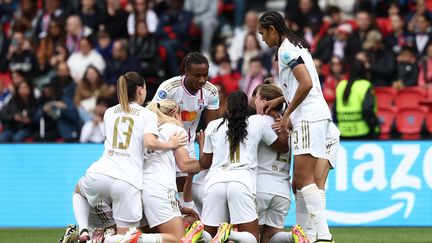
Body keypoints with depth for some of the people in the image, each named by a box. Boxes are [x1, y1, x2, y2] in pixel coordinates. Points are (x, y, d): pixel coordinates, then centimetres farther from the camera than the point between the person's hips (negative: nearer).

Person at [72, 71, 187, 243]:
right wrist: (170, 145, 6)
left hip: (100, 172, 3)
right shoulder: (148, 115, 7)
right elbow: (149, 143, -11)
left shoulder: (109, 112, 20)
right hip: (128, 181, -3)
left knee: (79, 192, 39)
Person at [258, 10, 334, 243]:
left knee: (304, 179, -15)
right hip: (310, 117, 10)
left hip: (309, 118, -10)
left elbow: (306, 84, -20)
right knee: (299, 181, 9)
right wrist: (278, 101, 16)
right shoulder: (294, 46, 20)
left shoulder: (286, 50, -9)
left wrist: (287, 114, -11)